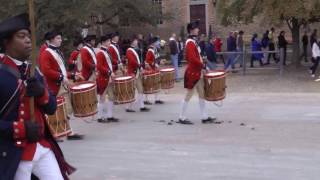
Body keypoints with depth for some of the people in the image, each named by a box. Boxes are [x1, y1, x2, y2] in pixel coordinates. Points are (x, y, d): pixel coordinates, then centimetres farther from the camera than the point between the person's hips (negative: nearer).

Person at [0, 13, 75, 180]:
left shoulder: (34, 70, 8)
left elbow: (52, 108, 9)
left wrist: (42, 93, -11)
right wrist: (21, 129, -23)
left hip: (43, 147, 6)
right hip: (14, 154, -6)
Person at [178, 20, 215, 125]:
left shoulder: (193, 41, 13)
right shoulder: (190, 43, -17)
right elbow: (192, 58, -26)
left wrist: (201, 64, 9)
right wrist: (203, 65, -18)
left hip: (196, 72, 10)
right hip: (192, 73, -10)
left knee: (202, 94, 11)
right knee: (189, 95, -2)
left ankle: (204, 117, 16)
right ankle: (182, 118, 6)